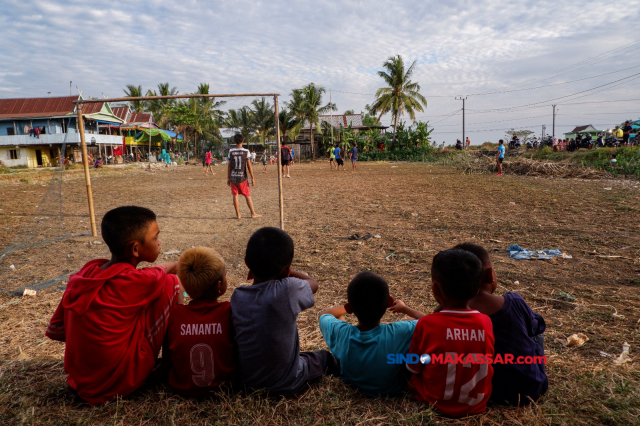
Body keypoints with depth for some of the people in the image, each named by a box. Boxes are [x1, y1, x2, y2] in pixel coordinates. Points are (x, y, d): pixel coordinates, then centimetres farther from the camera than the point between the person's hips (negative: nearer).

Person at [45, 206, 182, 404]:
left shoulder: (83, 274, -2)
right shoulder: (136, 281, -19)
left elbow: (54, 330, 7)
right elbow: (163, 270, 4)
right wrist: (173, 265, 25)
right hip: (123, 382, -6)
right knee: (171, 283, -4)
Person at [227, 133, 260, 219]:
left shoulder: (231, 151, 0)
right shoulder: (246, 151, -6)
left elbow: (229, 165, 2)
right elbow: (249, 165, -5)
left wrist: (228, 178, 10)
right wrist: (252, 178, 0)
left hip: (233, 177, 2)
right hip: (242, 177, -2)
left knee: (235, 195, 7)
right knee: (247, 196, 5)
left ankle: (238, 214, 10)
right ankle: (253, 213, 10)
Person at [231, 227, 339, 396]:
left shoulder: (237, 296, -13)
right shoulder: (288, 289, -26)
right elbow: (313, 283, -4)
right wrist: (280, 270, 0)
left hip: (246, 380, 4)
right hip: (286, 384, -4)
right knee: (325, 357, 24)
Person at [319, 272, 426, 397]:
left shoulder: (339, 332, -31)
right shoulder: (398, 332, -38)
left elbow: (324, 314, -7)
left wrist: (350, 306, 2)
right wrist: (404, 308, -4)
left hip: (353, 386, 2)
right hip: (393, 389, -1)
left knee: (339, 317, 13)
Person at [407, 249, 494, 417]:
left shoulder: (426, 324, -21)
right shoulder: (485, 322, -13)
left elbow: (414, 368, -7)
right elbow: (486, 362, 5)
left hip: (438, 401, -3)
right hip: (478, 403, 3)